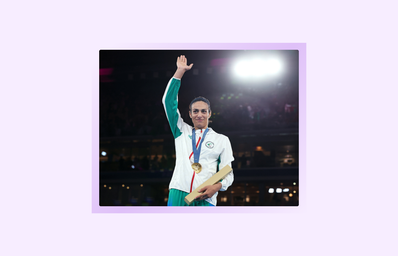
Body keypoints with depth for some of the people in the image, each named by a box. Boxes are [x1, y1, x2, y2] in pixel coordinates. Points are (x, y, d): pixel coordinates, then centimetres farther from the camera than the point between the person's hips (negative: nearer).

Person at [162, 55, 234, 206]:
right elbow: (168, 101, 16)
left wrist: (217, 187, -10)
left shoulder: (222, 140, 16)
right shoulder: (182, 131, 21)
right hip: (178, 195, 1)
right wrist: (180, 71, 15)